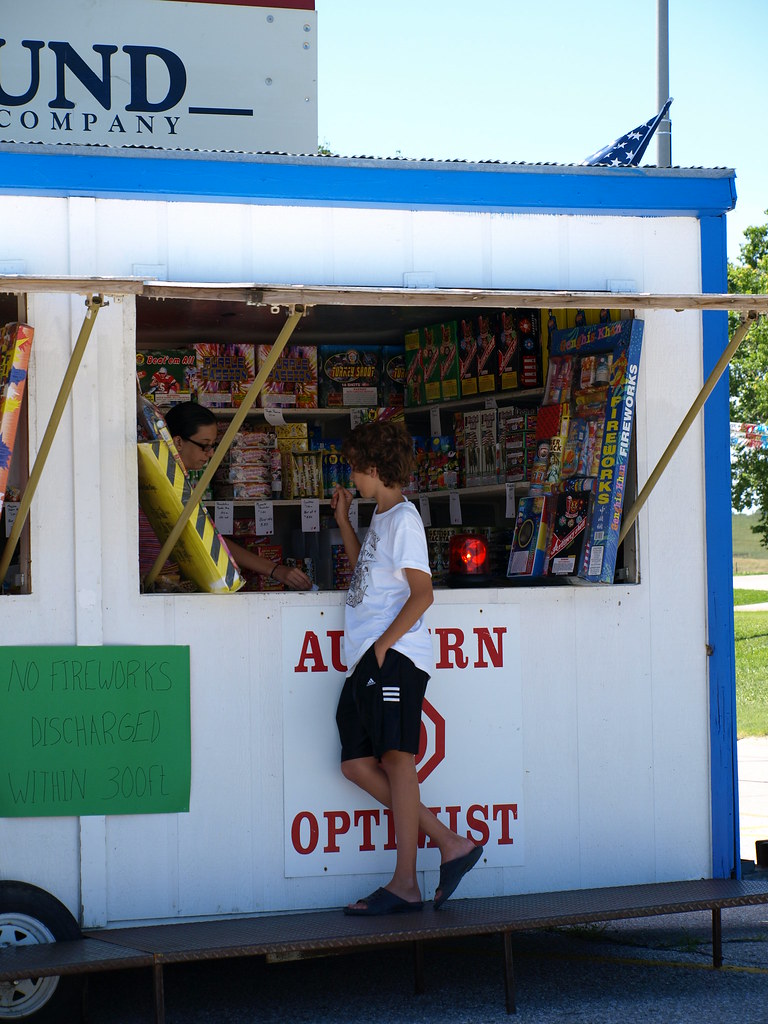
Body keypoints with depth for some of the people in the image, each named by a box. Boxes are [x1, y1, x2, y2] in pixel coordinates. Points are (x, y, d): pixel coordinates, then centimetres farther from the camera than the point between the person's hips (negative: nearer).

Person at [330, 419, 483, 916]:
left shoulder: (403, 518, -6)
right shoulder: (381, 517, 22)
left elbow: (422, 593, -13)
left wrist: (384, 644, -17)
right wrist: (344, 521, 31)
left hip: (396, 656, -10)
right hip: (368, 660, 10)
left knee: (396, 757, -15)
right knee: (357, 764, 3)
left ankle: (405, 883, -17)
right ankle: (451, 843, 4)